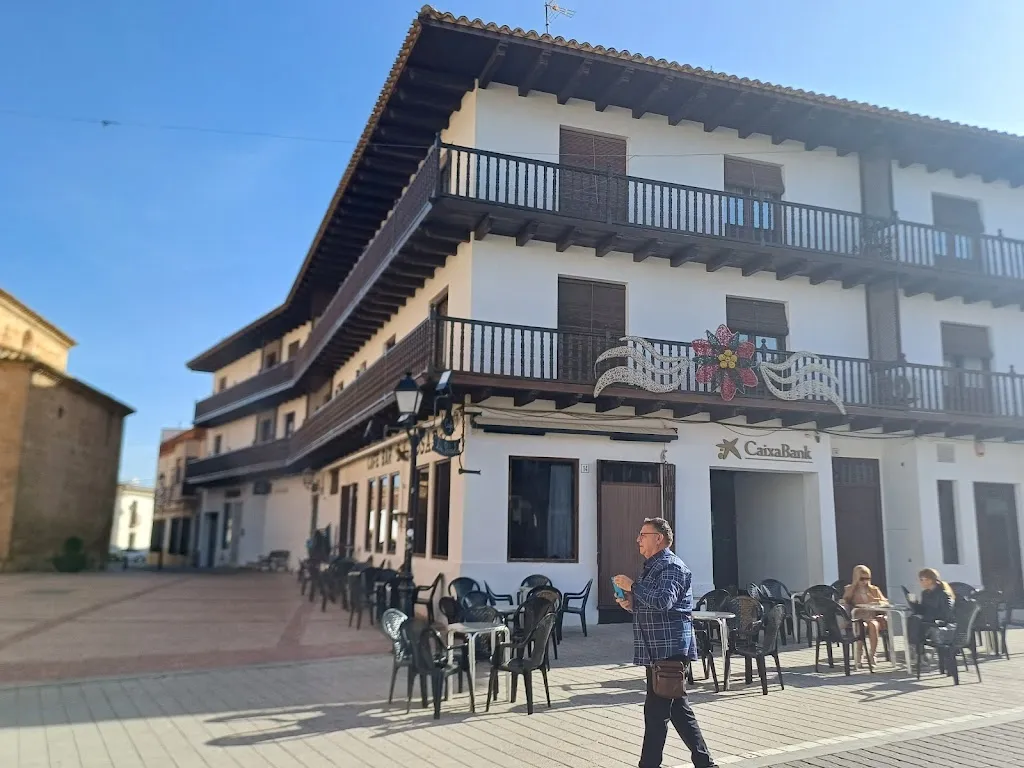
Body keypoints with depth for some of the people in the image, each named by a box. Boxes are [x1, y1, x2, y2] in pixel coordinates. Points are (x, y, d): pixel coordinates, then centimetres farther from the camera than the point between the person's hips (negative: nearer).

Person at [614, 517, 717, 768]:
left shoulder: (671, 566, -13)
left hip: (669, 649, -10)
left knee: (656, 710, -4)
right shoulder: (651, 566, 18)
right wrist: (632, 605, 8)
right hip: (657, 650, 10)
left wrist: (632, 586, -20)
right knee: (678, 708, 15)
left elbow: (663, 601, -28)